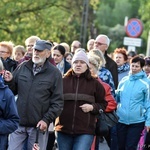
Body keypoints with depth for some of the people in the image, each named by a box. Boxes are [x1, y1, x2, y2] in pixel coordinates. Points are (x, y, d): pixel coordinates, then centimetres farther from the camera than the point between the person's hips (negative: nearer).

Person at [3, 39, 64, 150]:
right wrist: (9, 82, -6)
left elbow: (58, 102, -4)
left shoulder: (54, 73, -2)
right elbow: (14, 90, 15)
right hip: (19, 124, 3)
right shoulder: (22, 67, 8)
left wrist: (47, 120, -12)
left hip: (39, 126, -3)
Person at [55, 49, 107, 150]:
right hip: (63, 129, 2)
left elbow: (103, 104, 11)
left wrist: (92, 107, -9)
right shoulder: (63, 81, 7)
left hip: (85, 131, -2)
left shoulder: (94, 83, 6)